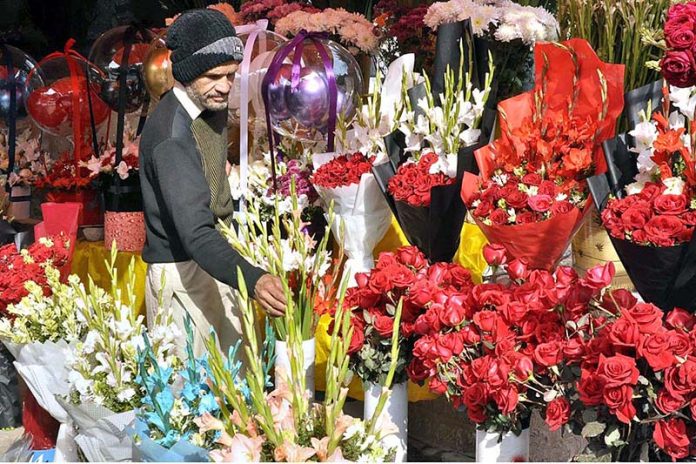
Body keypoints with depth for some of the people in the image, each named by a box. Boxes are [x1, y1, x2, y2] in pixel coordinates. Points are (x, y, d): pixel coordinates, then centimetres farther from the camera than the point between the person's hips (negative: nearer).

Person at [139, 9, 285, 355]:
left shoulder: (212, 104, 2)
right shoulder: (171, 135, -26)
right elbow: (195, 233, -37)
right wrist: (252, 280, -51)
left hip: (216, 262, 9)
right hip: (182, 274, -8)